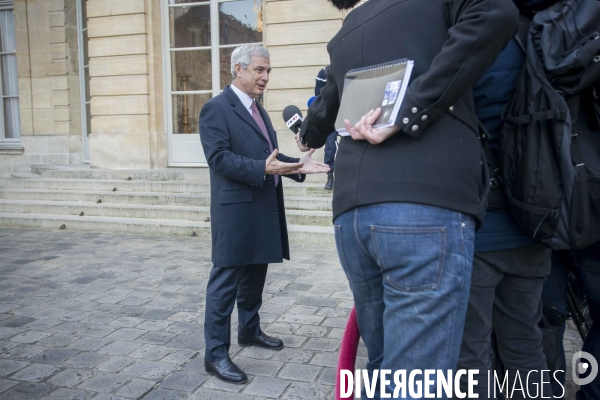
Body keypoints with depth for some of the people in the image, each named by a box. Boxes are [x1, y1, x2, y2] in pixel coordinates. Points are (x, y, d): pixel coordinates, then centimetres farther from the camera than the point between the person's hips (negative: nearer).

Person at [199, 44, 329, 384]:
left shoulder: (259, 110, 19)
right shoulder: (216, 108, -9)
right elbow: (219, 157, -19)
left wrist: (297, 165, 2)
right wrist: (264, 168, -29)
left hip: (263, 209, 9)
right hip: (236, 210, -9)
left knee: (254, 276, 19)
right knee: (226, 281, -3)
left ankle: (250, 330, 36)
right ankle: (216, 353, 6)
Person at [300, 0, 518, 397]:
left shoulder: (344, 37, 26)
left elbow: (317, 125, 38)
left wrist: (308, 135, 63)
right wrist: (407, 115, -11)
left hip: (353, 212, 6)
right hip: (429, 207, -5)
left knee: (384, 364, 19)